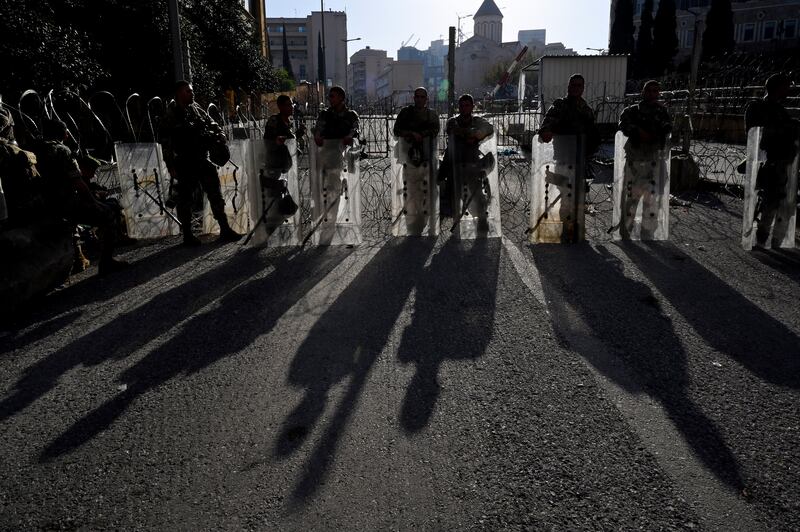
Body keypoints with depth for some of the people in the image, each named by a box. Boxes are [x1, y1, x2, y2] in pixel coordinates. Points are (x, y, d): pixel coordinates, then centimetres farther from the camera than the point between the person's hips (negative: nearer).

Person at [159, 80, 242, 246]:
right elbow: (165, 142, -9)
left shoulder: (196, 110, 11)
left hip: (202, 160, 6)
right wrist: (171, 166, -14)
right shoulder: (171, 115, -6)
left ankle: (225, 230, 14)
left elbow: (212, 124, 22)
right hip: (184, 163, -6)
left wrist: (220, 138, 2)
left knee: (216, 194, 6)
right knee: (185, 199, 2)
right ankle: (187, 235, 12)